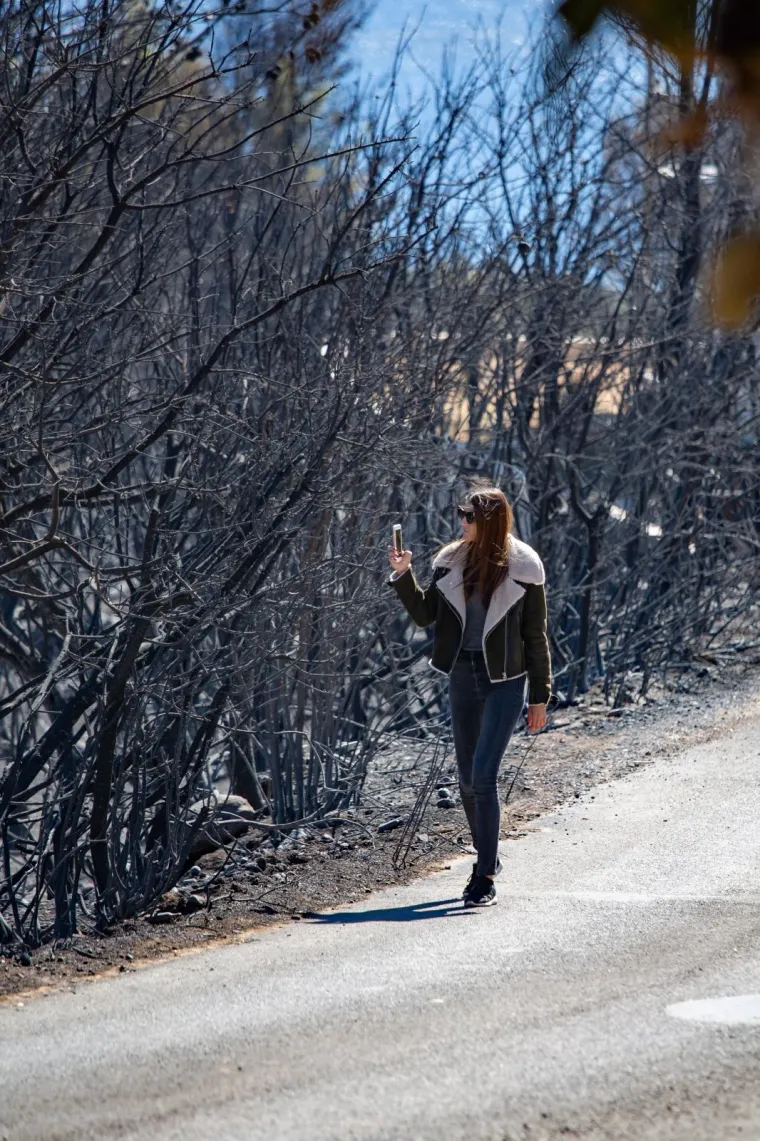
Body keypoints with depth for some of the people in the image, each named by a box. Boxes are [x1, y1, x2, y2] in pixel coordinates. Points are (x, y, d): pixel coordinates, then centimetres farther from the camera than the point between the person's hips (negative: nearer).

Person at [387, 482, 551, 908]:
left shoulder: (522, 568, -7)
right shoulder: (453, 560, 5)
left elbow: (536, 635, -3)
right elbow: (425, 614, 8)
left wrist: (540, 695, -2)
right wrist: (404, 576, -7)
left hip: (505, 680, -5)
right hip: (463, 677, 5)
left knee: (483, 776, -15)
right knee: (468, 780, 12)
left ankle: (486, 877, -11)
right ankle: (487, 859, 32)